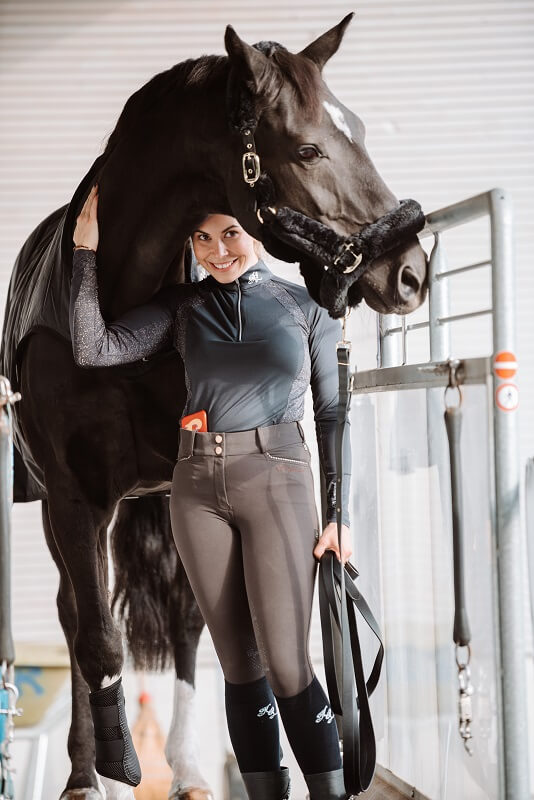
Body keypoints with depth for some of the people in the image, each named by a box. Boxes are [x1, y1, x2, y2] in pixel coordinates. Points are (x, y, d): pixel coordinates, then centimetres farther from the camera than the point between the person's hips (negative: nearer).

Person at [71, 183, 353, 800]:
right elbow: (95, 349, -2)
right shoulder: (181, 306, 8)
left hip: (277, 483, -3)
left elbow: (332, 414, 3)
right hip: (198, 488, 3)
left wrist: (339, 514, -2)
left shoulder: (307, 306, 3)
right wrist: (85, 251, -5)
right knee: (239, 663, 6)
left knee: (287, 664, -9)